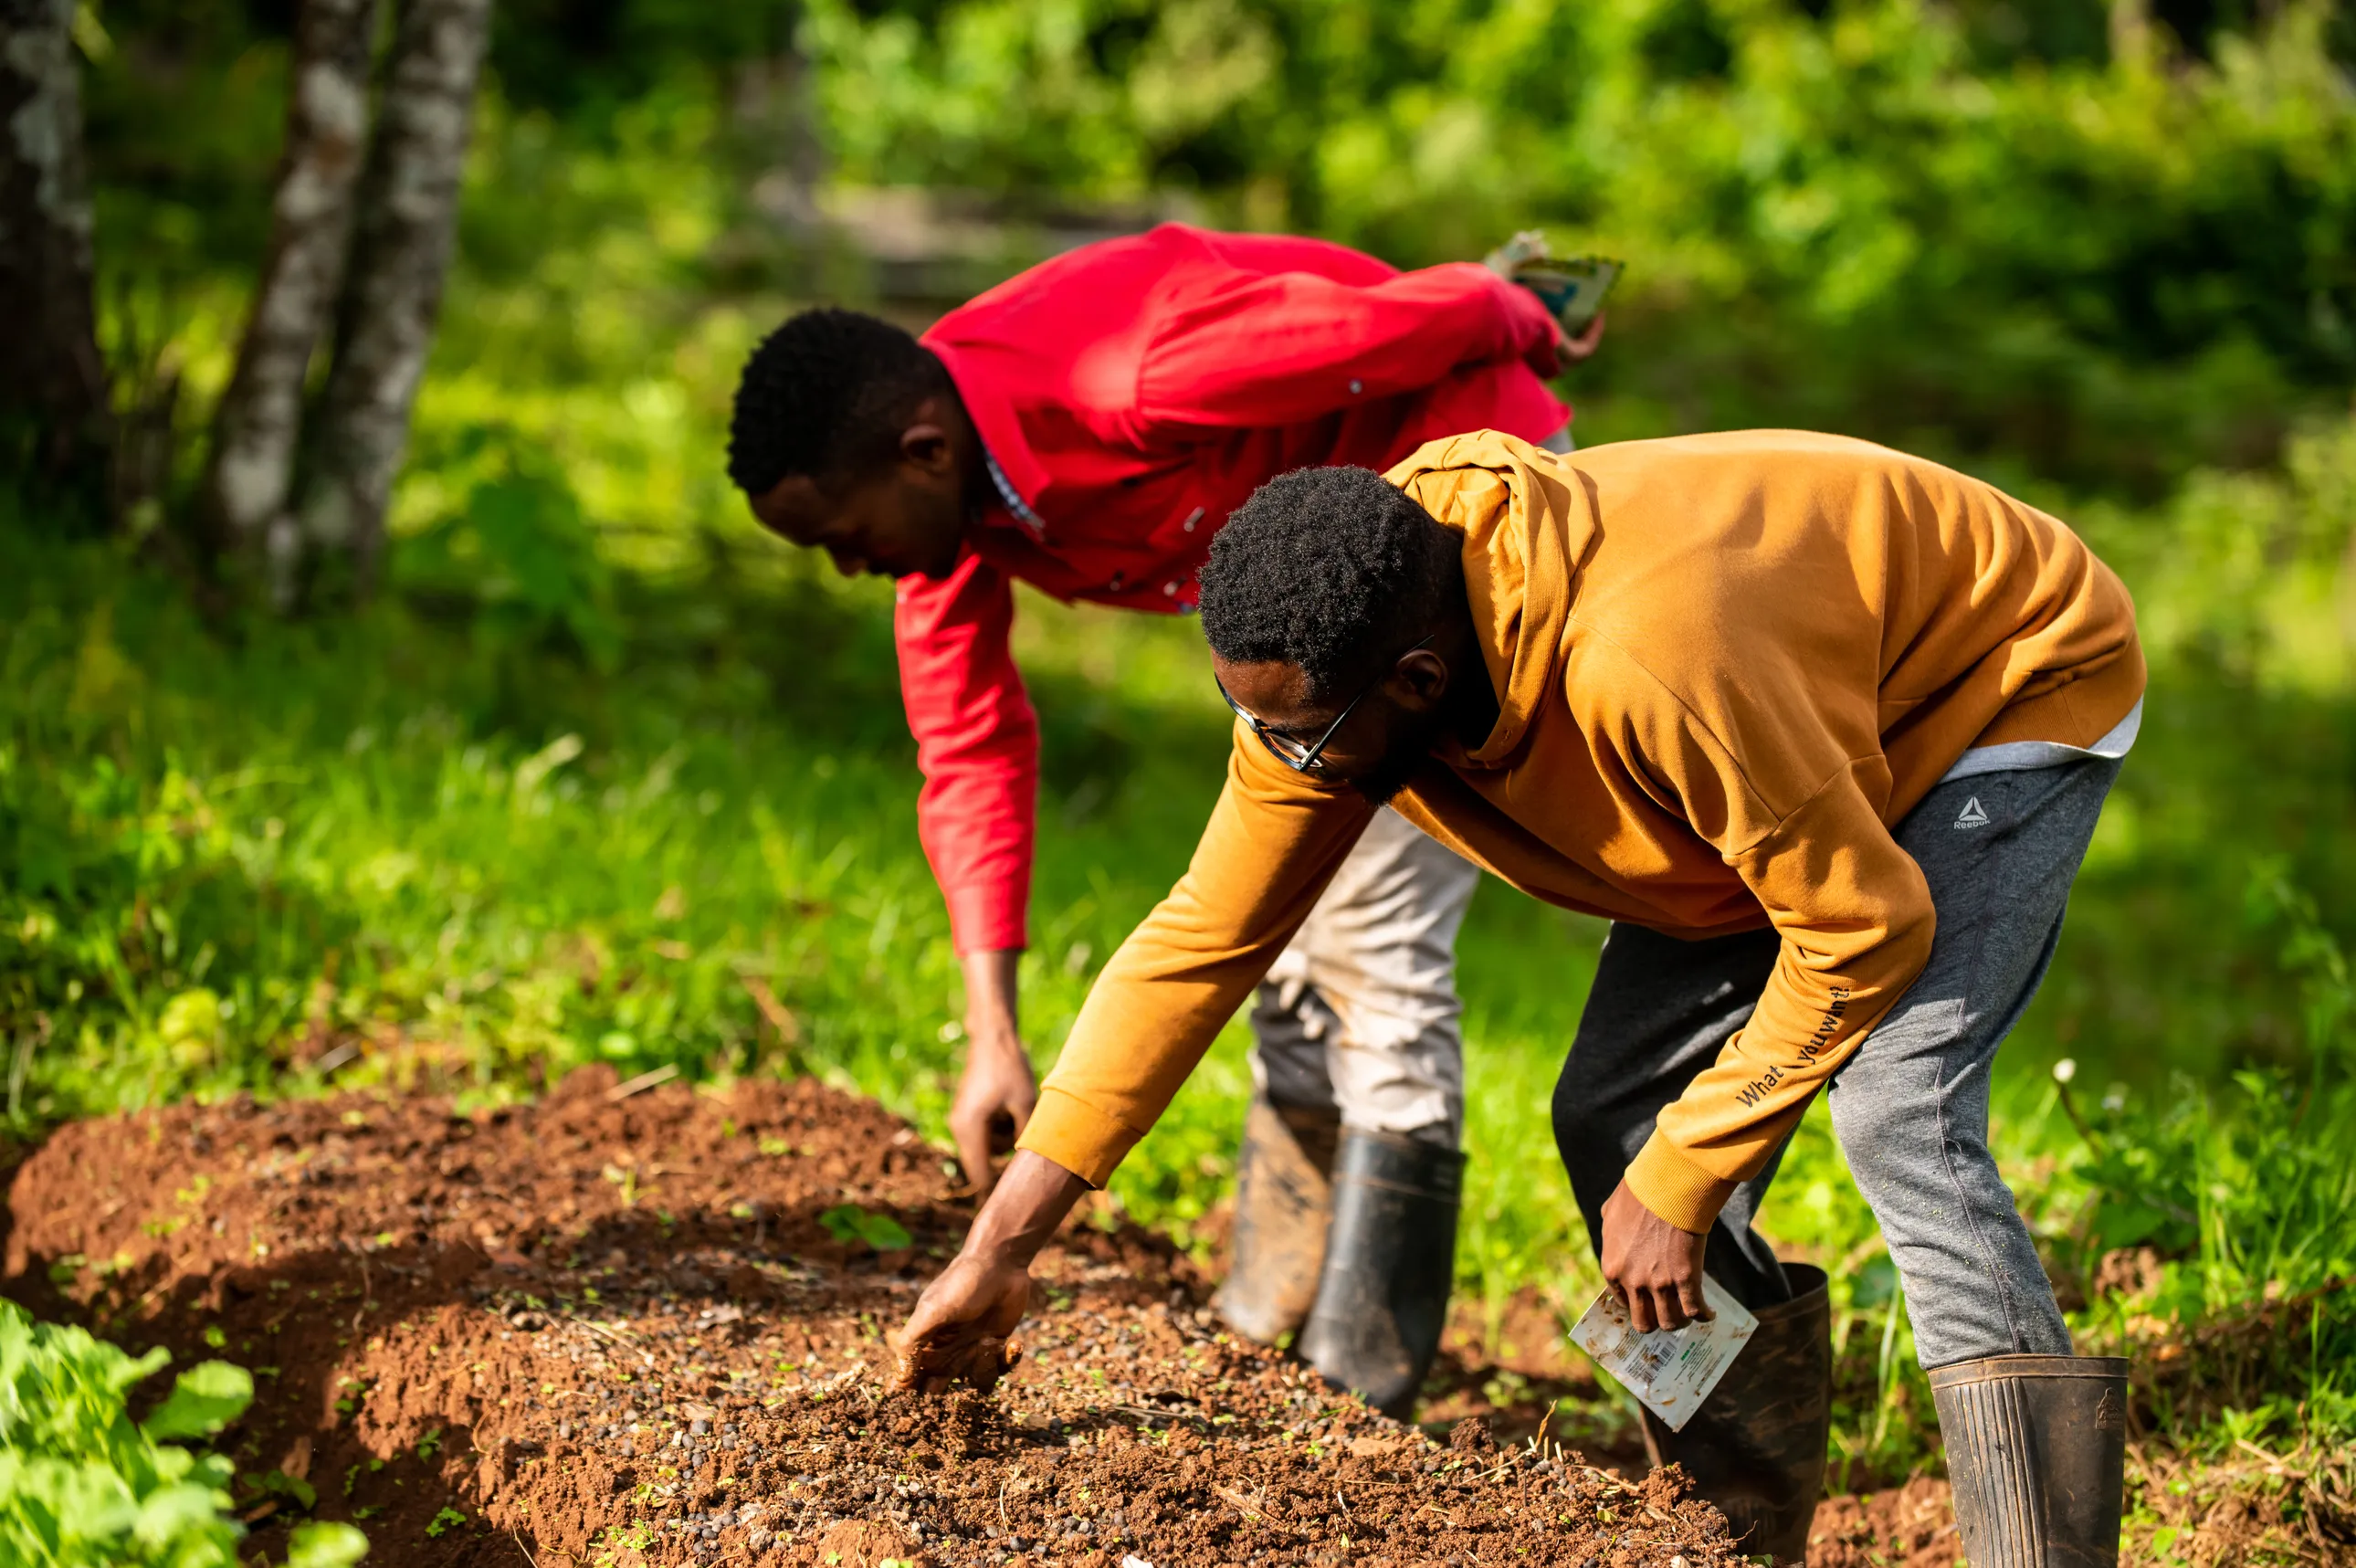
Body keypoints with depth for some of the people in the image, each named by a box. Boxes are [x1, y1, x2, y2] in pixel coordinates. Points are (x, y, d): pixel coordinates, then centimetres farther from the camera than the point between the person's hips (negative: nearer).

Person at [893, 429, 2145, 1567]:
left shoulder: (1642, 665, -44)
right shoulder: (1325, 669, -20)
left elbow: (1865, 932, -32)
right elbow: (1200, 941, -11)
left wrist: (1678, 1185, -22)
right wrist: (1001, 1246, -12)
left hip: (2015, 685, -8)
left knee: (1896, 1114, -26)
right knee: (1615, 1120, -1)